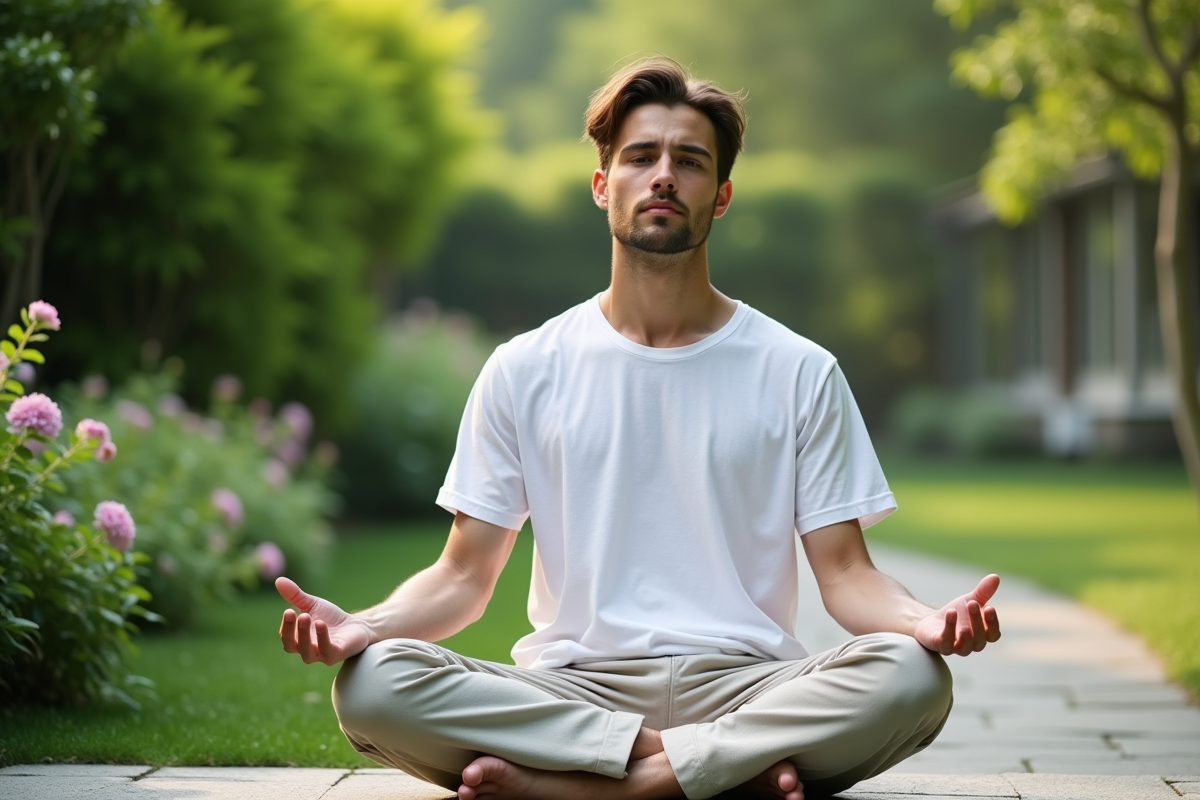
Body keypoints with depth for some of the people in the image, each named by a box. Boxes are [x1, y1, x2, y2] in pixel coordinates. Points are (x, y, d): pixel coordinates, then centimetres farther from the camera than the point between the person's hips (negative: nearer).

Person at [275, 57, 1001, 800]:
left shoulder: (799, 373, 9)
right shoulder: (524, 371, 11)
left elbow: (845, 572, 6)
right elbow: (465, 575, 9)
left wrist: (923, 622, -18)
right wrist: (364, 625, -14)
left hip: (742, 681, 0)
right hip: (571, 688, 0)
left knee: (912, 677, -32)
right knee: (371, 683, -29)